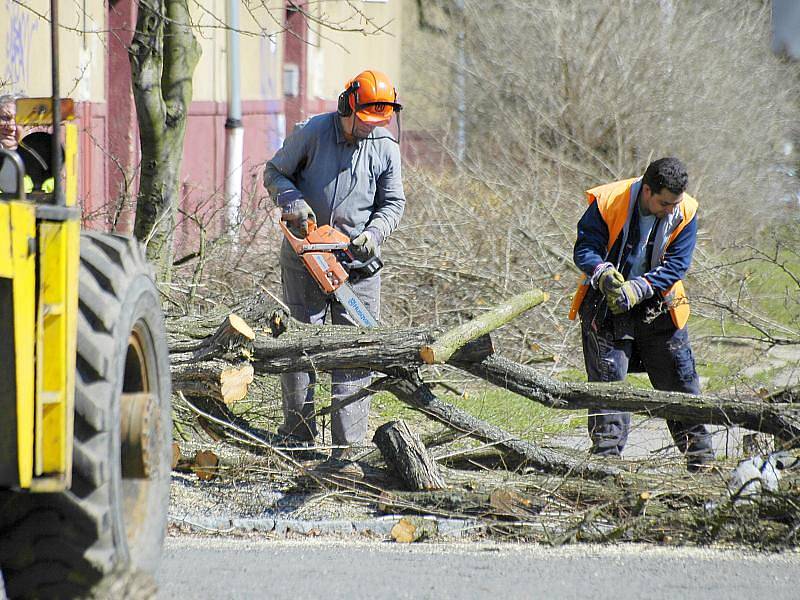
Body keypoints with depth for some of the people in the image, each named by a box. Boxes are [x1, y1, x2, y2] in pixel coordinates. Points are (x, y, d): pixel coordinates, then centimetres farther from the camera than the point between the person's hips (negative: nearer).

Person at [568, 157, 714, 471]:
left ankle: (699, 453, 13)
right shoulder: (607, 203, -18)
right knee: (607, 376, -7)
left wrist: (638, 289, -29)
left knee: (680, 379, 4)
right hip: (606, 302, -2)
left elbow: (675, 265, -14)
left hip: (658, 306, 2)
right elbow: (584, 248, -15)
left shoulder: (685, 214, -11)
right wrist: (603, 272, -37)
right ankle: (607, 451, -4)